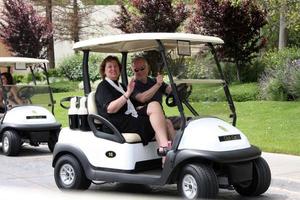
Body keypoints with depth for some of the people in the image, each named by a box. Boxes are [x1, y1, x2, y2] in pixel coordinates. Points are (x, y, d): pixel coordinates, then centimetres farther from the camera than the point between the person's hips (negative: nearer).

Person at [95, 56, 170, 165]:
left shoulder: (120, 86, 30)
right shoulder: (103, 87, 3)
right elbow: (110, 109, -16)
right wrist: (127, 94, -23)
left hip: (130, 118, 8)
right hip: (118, 125, -8)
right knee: (155, 106, -23)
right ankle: (164, 147, -34)